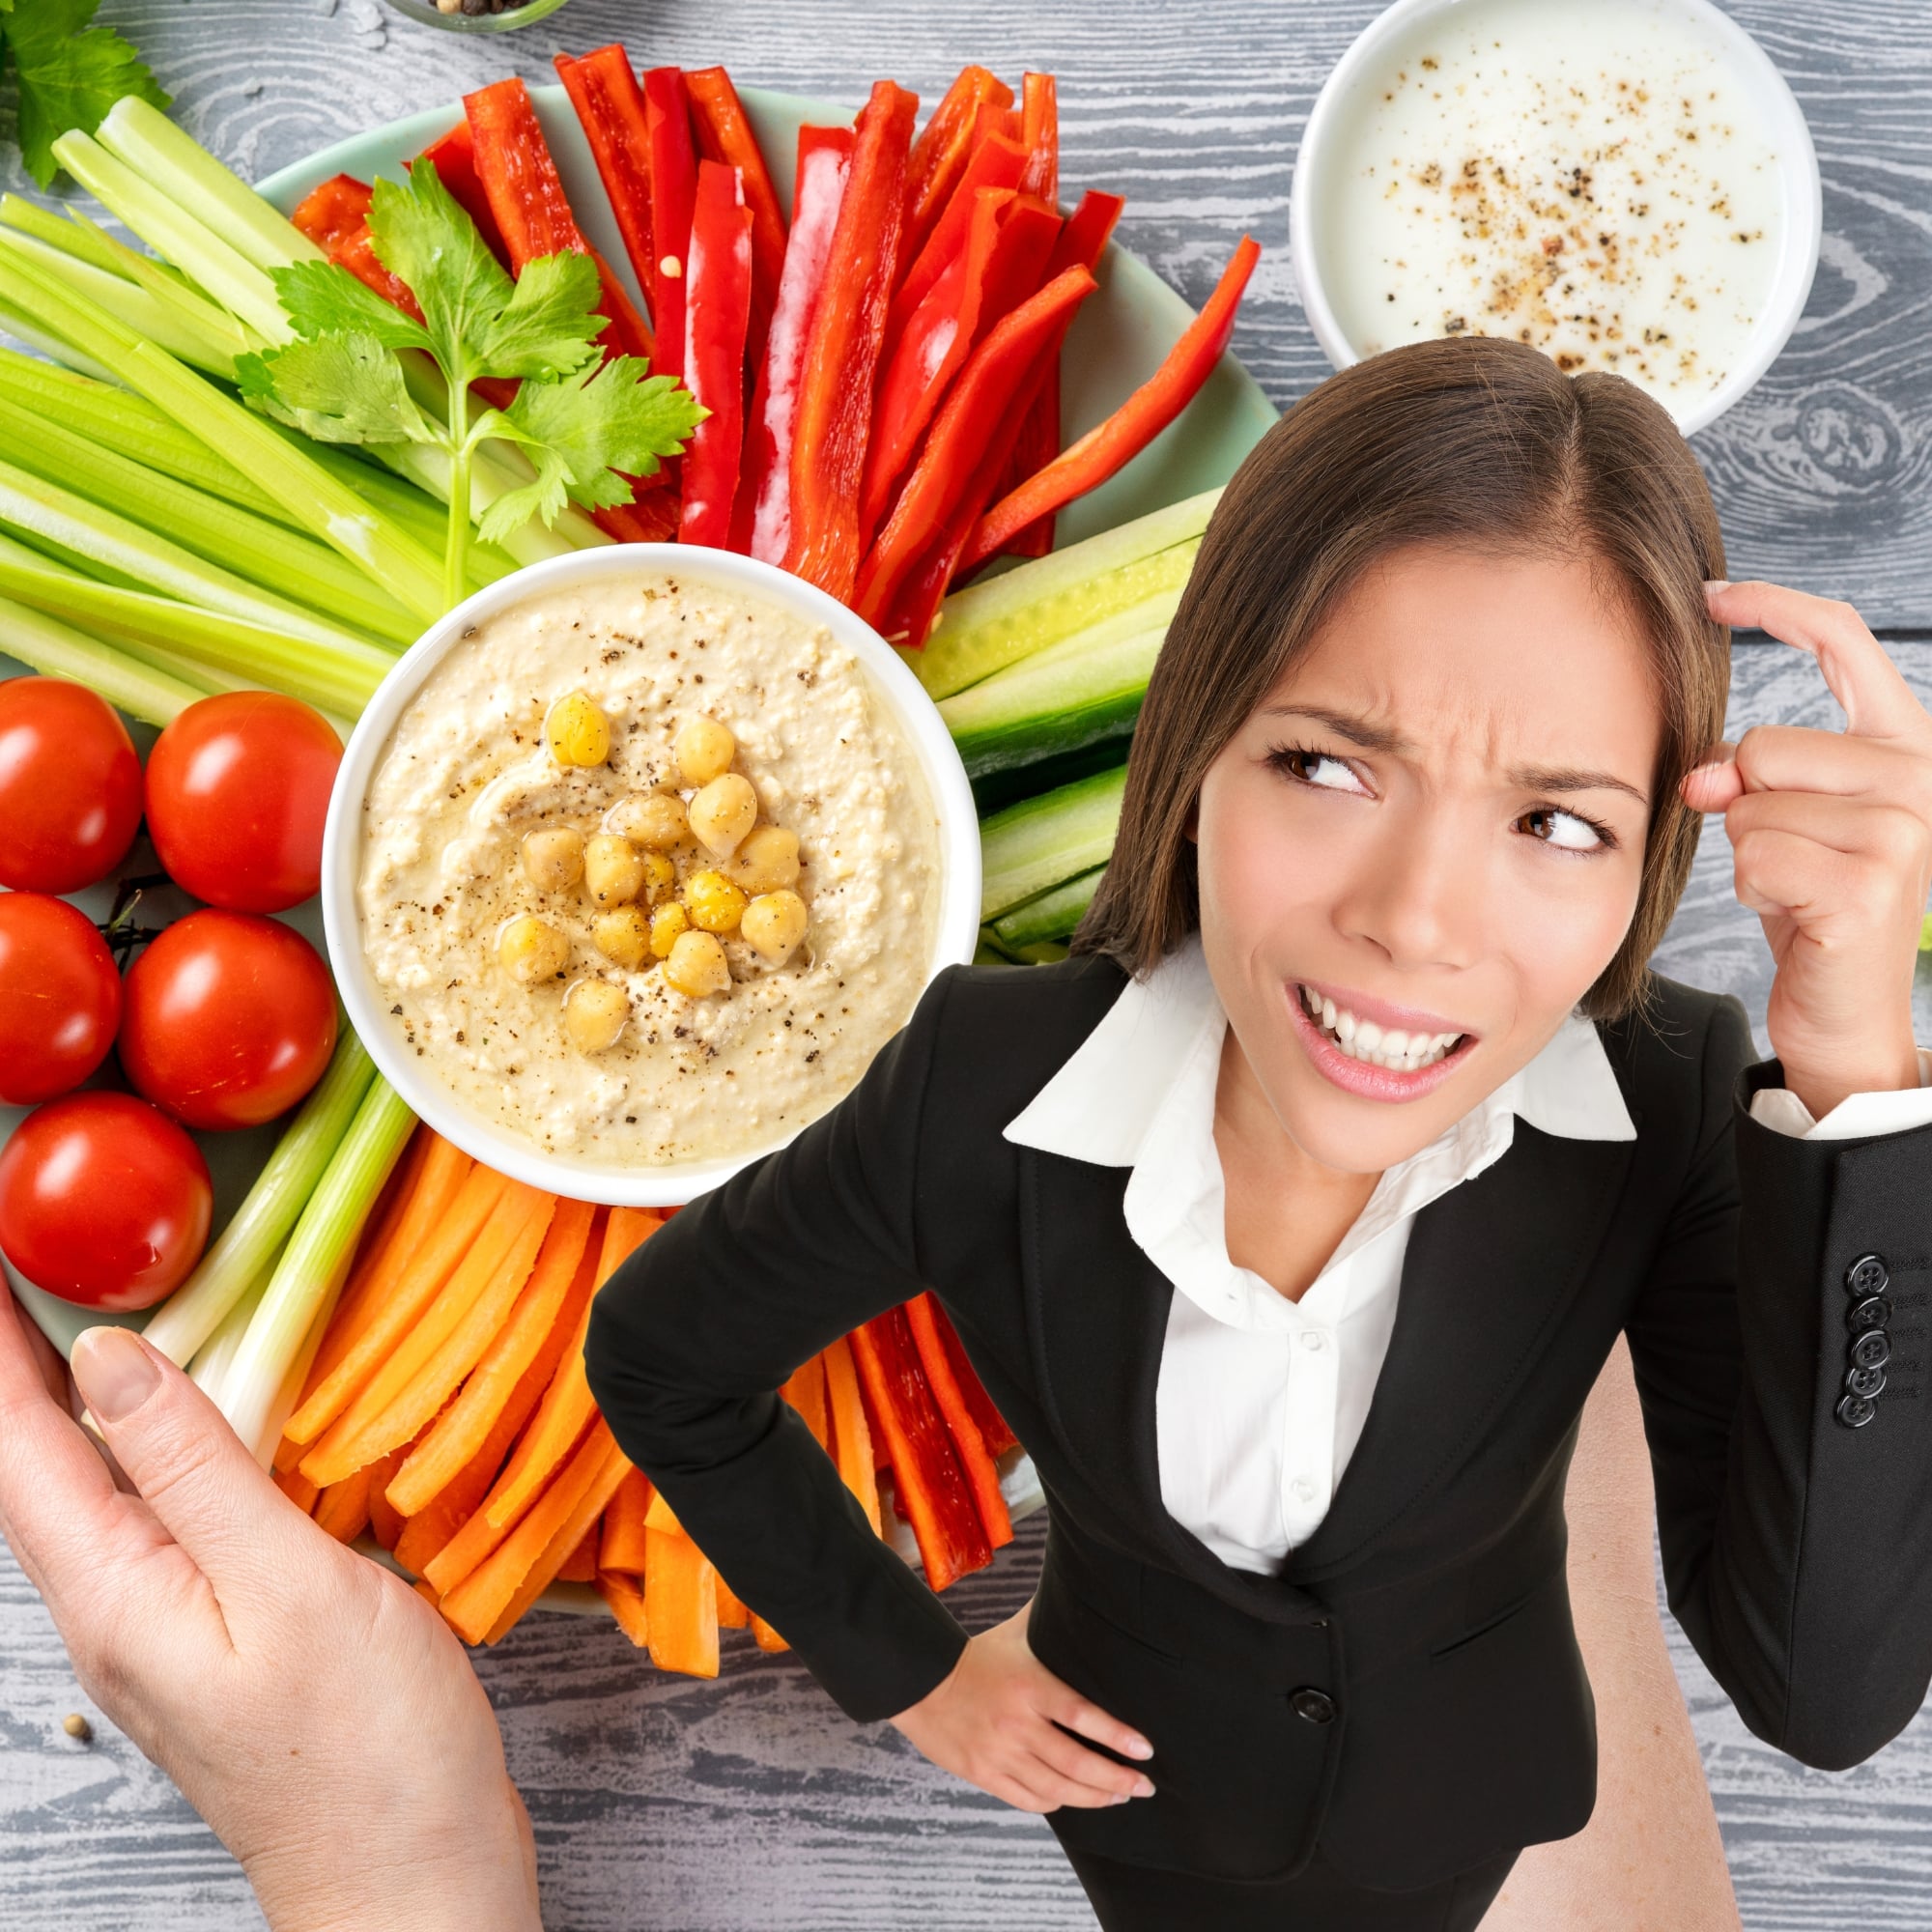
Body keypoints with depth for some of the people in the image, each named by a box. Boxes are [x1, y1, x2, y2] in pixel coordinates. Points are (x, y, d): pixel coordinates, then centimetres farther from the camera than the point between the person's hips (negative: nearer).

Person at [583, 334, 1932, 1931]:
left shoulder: (1673, 1101, -30)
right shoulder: (984, 1090, -32)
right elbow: (659, 1359, -14)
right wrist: (906, 1668, -7)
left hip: (1447, 1800, 1)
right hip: (1139, 1784, 0)